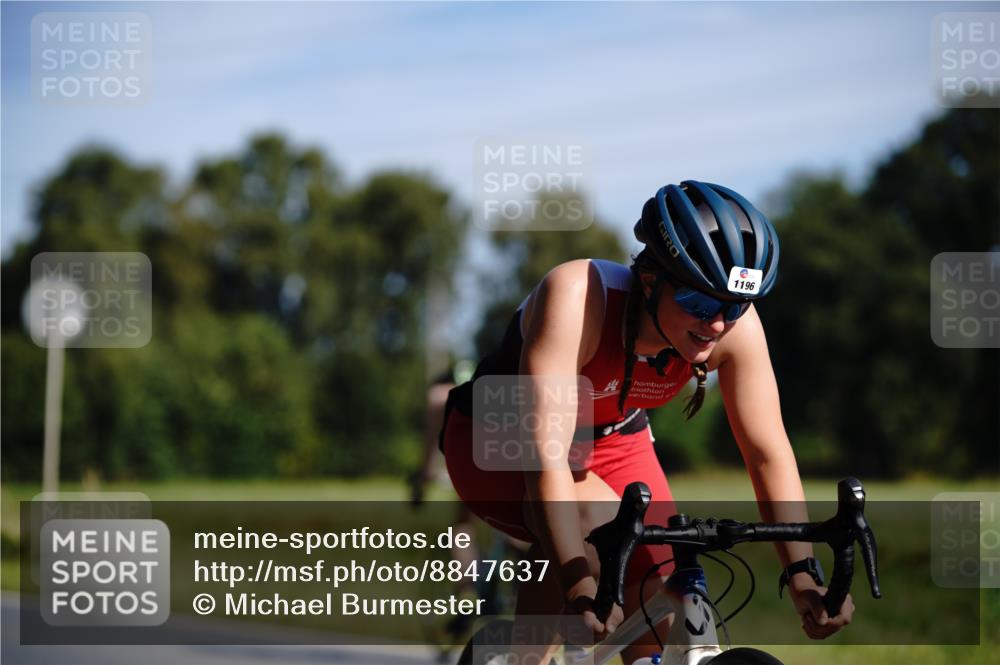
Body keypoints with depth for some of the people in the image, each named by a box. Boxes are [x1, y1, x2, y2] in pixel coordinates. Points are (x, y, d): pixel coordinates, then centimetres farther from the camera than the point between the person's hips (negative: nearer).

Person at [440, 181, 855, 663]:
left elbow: (769, 453, -19)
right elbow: (546, 452, -45)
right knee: (599, 522, -33)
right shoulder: (577, 297, -39)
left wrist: (803, 574, -30)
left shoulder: (736, 324, -25)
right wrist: (579, 585, -55)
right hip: (497, 443, -5)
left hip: (610, 440, 5)